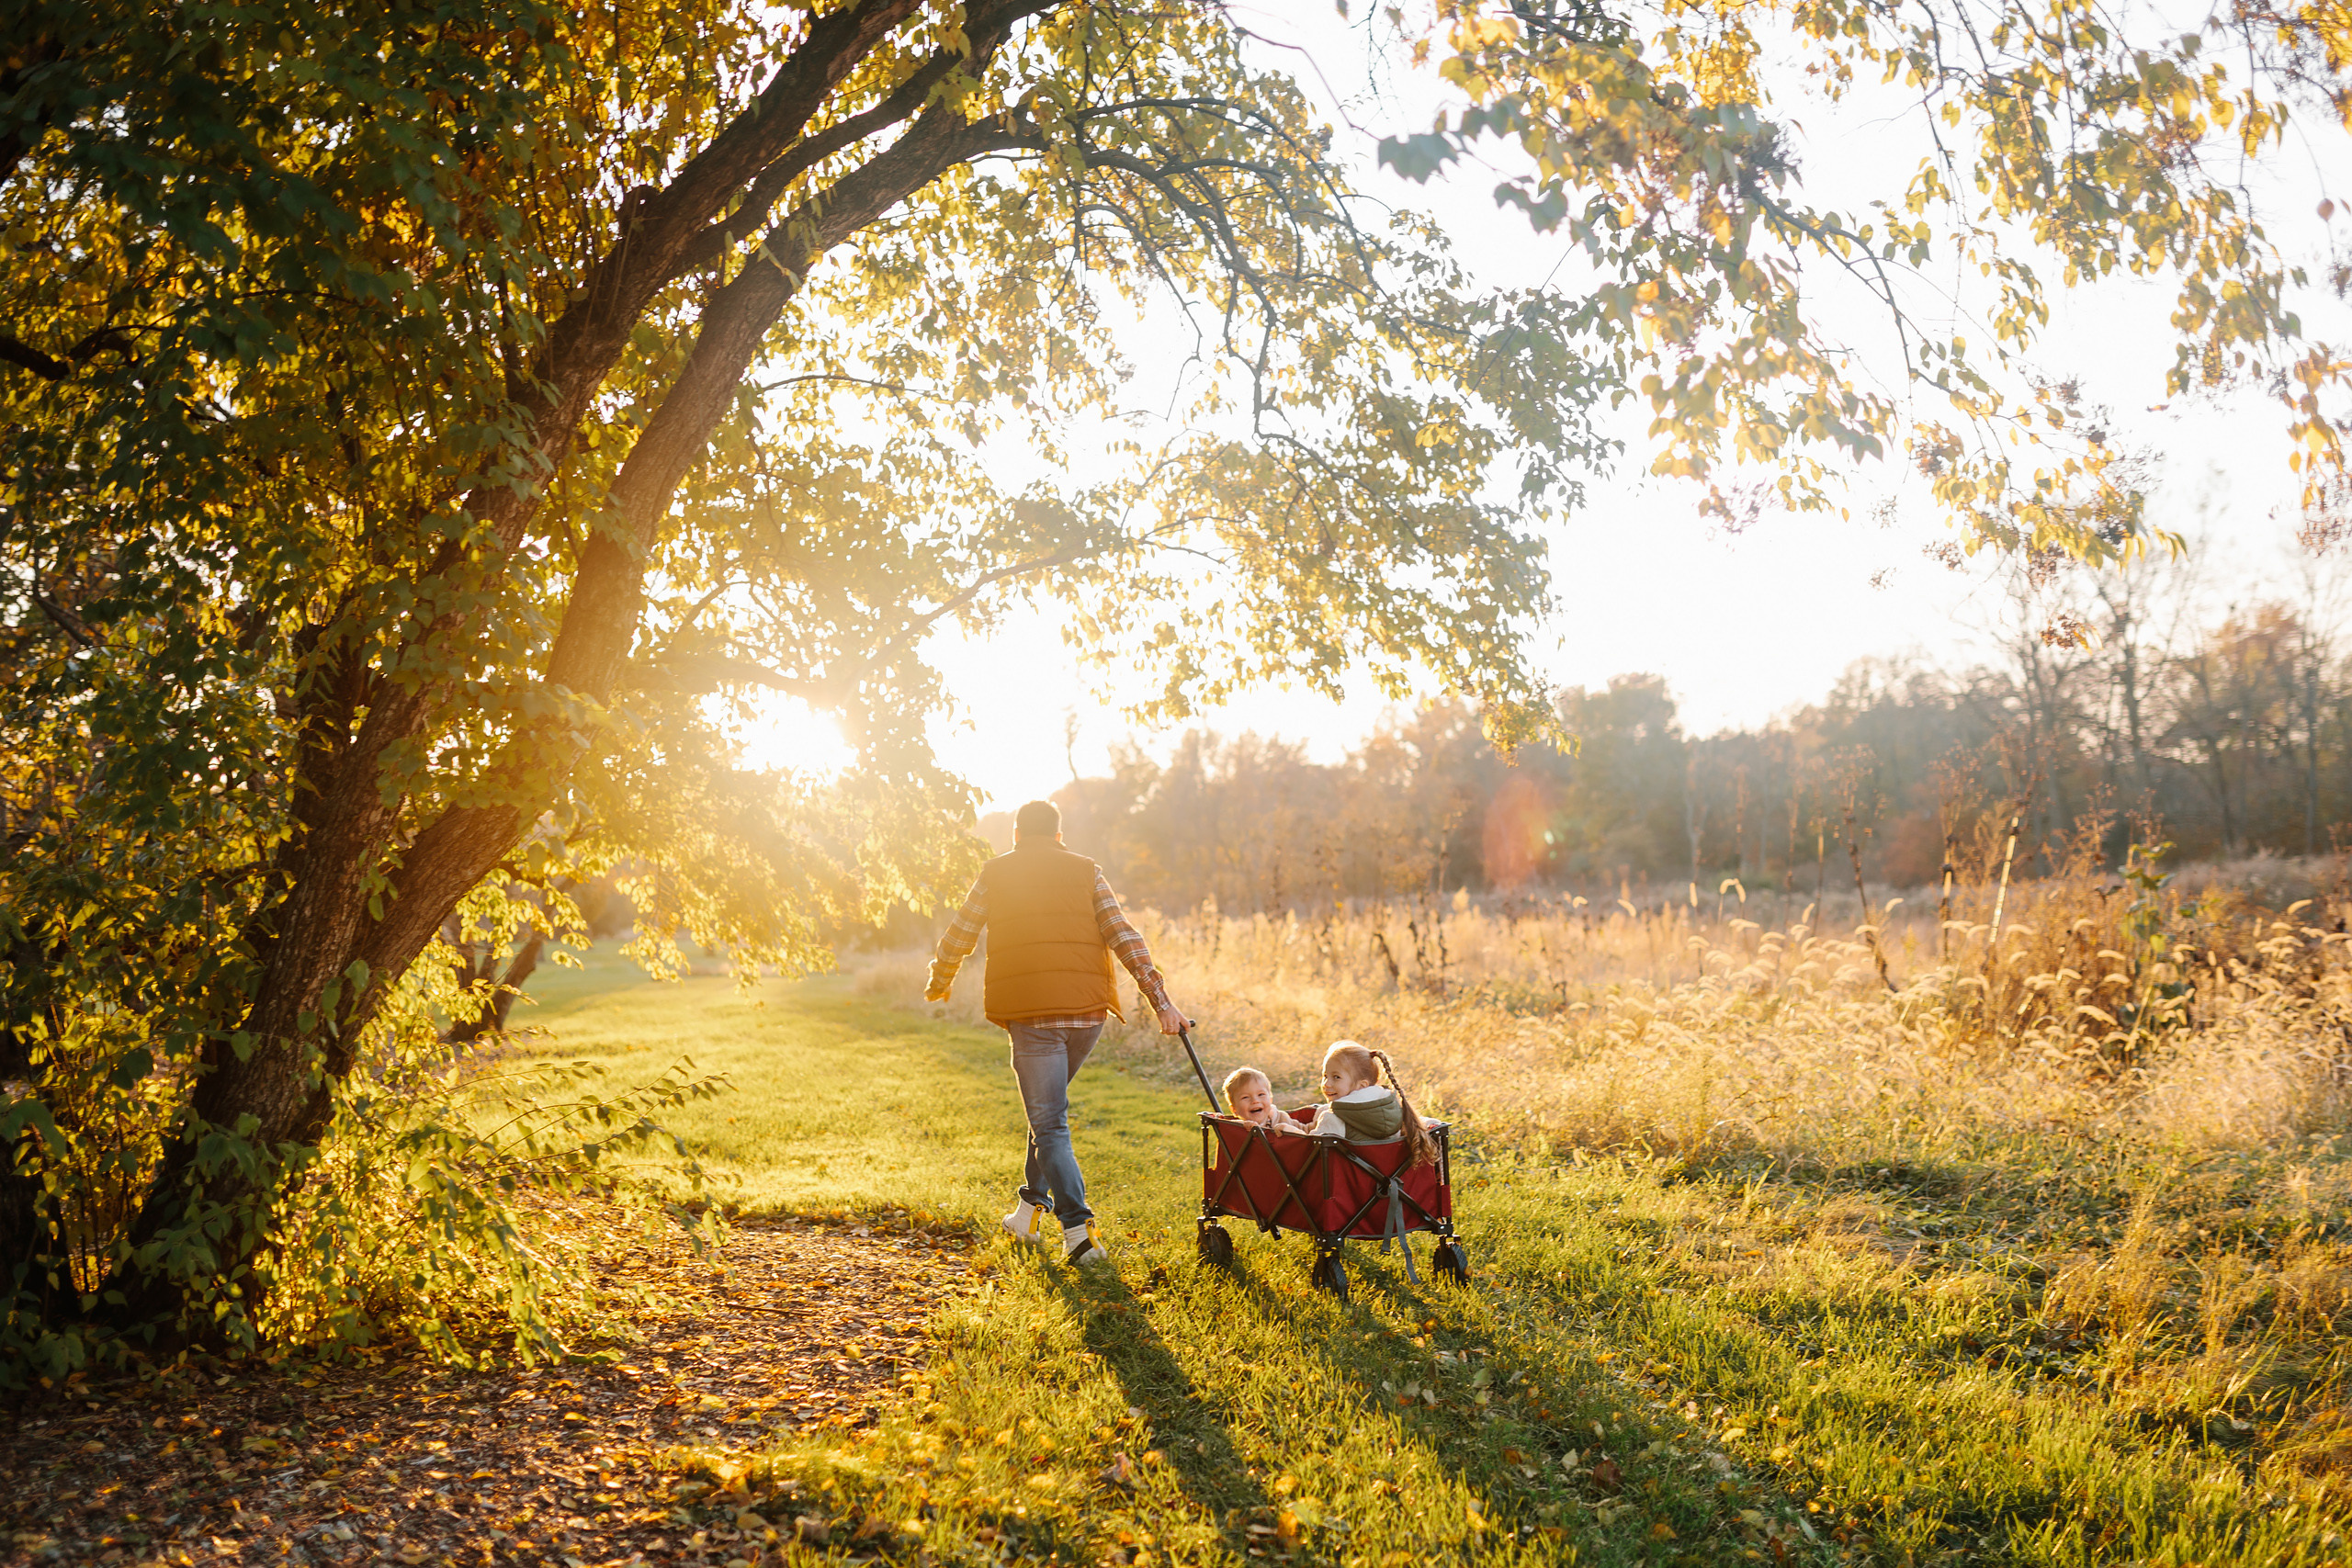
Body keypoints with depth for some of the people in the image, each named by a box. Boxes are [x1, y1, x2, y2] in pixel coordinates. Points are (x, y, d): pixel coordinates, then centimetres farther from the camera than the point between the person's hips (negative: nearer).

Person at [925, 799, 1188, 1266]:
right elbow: (1125, 938, 2)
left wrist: (939, 984, 33)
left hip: (1029, 1013, -3)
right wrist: (1160, 1001, -1)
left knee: (1050, 1125, 0)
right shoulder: (1088, 872, 11)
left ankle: (1079, 1230, -10)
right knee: (1049, 1108, 24)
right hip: (1087, 1012, 3)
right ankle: (1030, 1206, 27)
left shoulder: (996, 874, 8)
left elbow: (957, 940, 14)